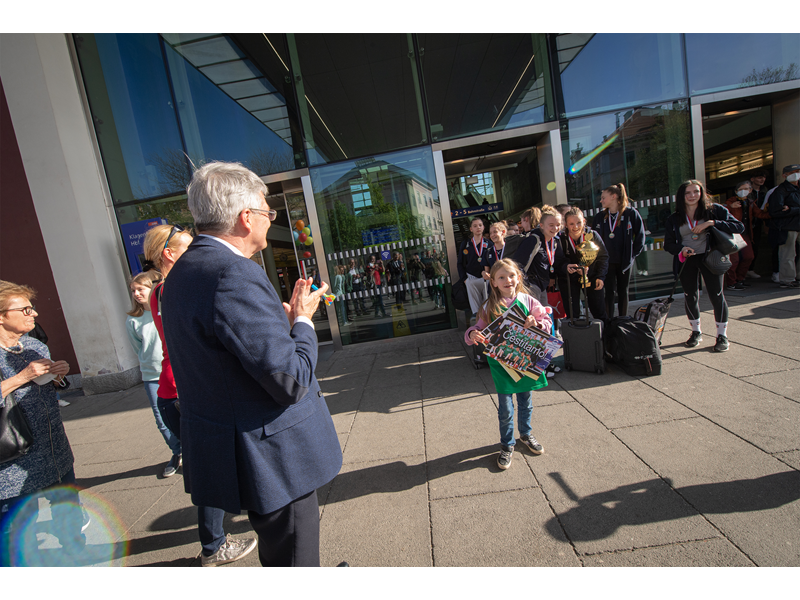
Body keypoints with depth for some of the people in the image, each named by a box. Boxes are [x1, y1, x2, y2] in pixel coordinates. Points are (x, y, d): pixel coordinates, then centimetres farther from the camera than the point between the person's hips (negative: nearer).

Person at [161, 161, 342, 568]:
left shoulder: (184, 270, 7)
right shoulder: (234, 276, -27)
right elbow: (291, 380, -26)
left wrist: (285, 318, 7)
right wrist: (302, 320, -11)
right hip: (271, 458, -10)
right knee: (293, 555, 13)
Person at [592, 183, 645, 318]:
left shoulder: (631, 213, -4)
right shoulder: (600, 216, 4)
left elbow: (640, 236, -1)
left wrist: (633, 254, -4)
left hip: (625, 261, -1)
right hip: (607, 262, 1)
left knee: (623, 291, 9)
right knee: (609, 292, 1)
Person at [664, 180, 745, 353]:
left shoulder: (714, 210, -1)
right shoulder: (674, 218, 4)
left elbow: (739, 227, -7)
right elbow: (668, 243, 5)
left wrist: (712, 223, -20)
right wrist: (681, 249, -16)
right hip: (686, 260, 2)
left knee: (716, 295, -3)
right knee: (690, 296, 6)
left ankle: (722, 335, 11)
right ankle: (696, 332, 24)